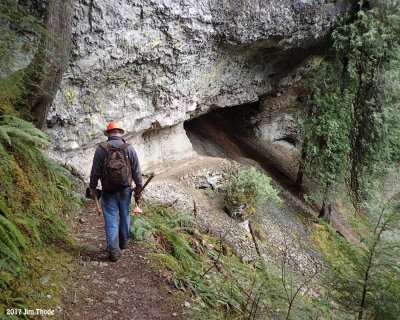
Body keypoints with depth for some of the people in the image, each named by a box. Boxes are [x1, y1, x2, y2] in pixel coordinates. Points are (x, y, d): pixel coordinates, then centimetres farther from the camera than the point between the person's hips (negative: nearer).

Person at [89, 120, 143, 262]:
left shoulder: (101, 148, -8)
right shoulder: (129, 148, -5)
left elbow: (95, 171, -4)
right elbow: (136, 171, -1)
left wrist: (92, 187, 9)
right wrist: (139, 186, 11)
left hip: (108, 191, -1)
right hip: (125, 189, 1)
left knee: (111, 220, 5)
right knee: (125, 216, 20)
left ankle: (114, 251, 5)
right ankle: (124, 242, 37)